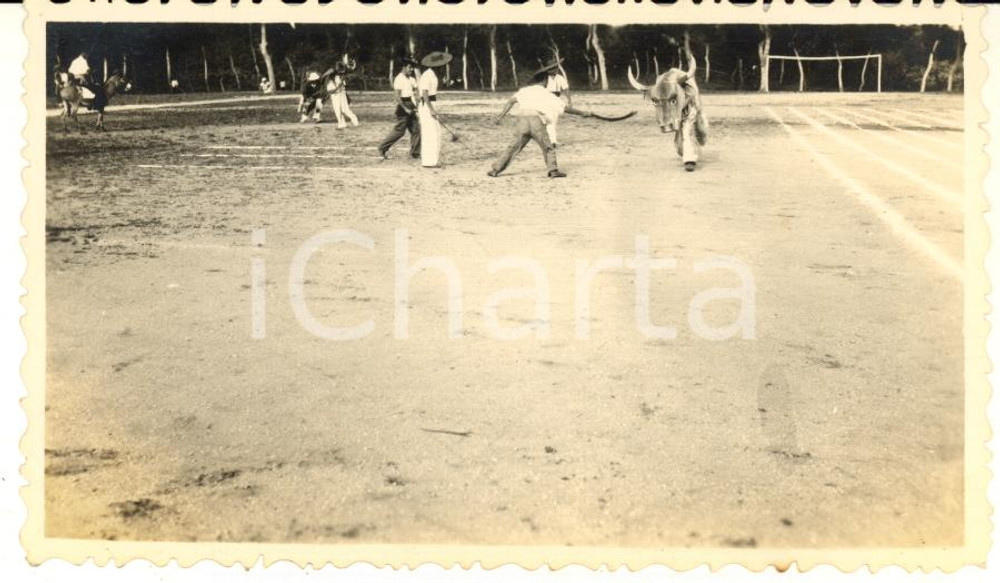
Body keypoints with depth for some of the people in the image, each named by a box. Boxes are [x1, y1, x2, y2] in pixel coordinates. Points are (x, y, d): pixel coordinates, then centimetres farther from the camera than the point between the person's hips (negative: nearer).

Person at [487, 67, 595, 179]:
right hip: (537, 120, -2)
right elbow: (565, 108, 20)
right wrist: (582, 113, 31)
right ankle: (553, 170, -5)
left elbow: (511, 101, 6)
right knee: (547, 147, 9)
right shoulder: (547, 94, 19)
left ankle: (495, 169, 8)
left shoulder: (525, 90, 22)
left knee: (513, 147, 10)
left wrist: (502, 115, 2)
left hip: (522, 119, 2)